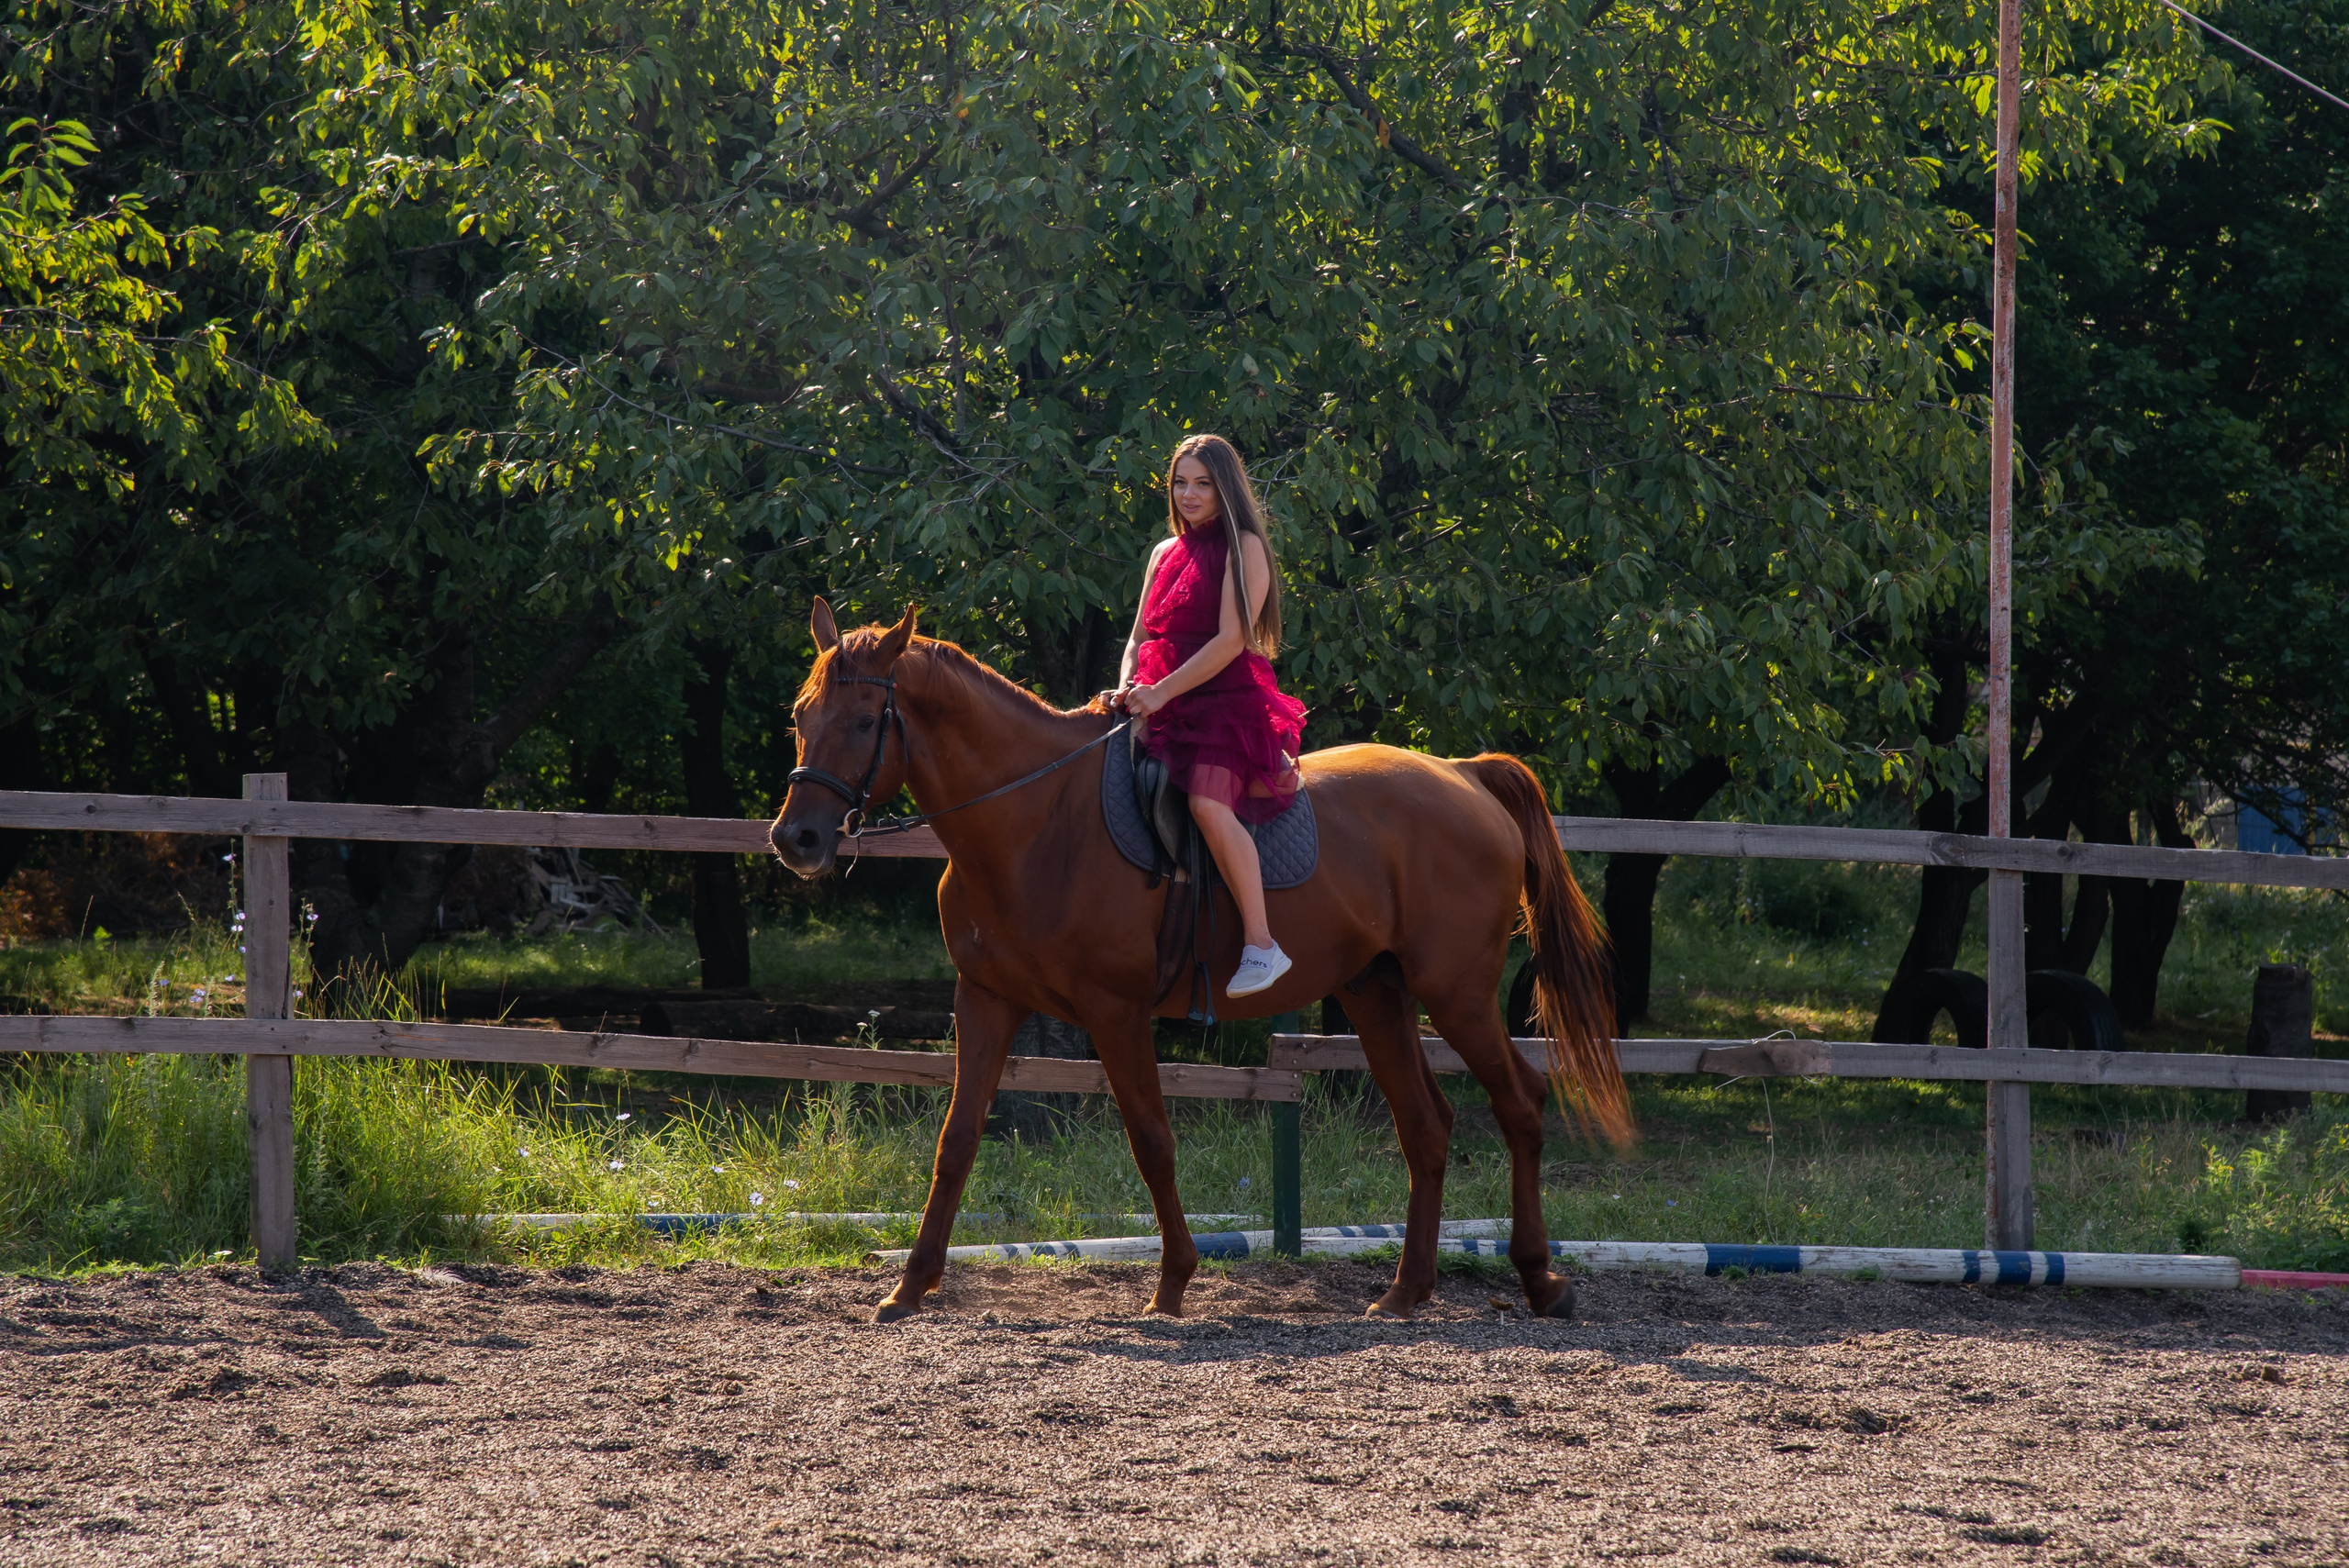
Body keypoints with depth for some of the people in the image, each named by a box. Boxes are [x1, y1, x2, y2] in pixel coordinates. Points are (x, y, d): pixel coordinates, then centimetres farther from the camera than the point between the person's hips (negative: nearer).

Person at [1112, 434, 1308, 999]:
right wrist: (1128, 686, -1)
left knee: (1208, 802, -30)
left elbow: (1230, 640, -11)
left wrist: (1161, 693, -16)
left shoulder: (1244, 548, -1)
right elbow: (1140, 636, 22)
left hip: (1229, 699, -9)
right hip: (1163, 709, 9)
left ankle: (1260, 945, -30)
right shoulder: (1165, 553, 20)